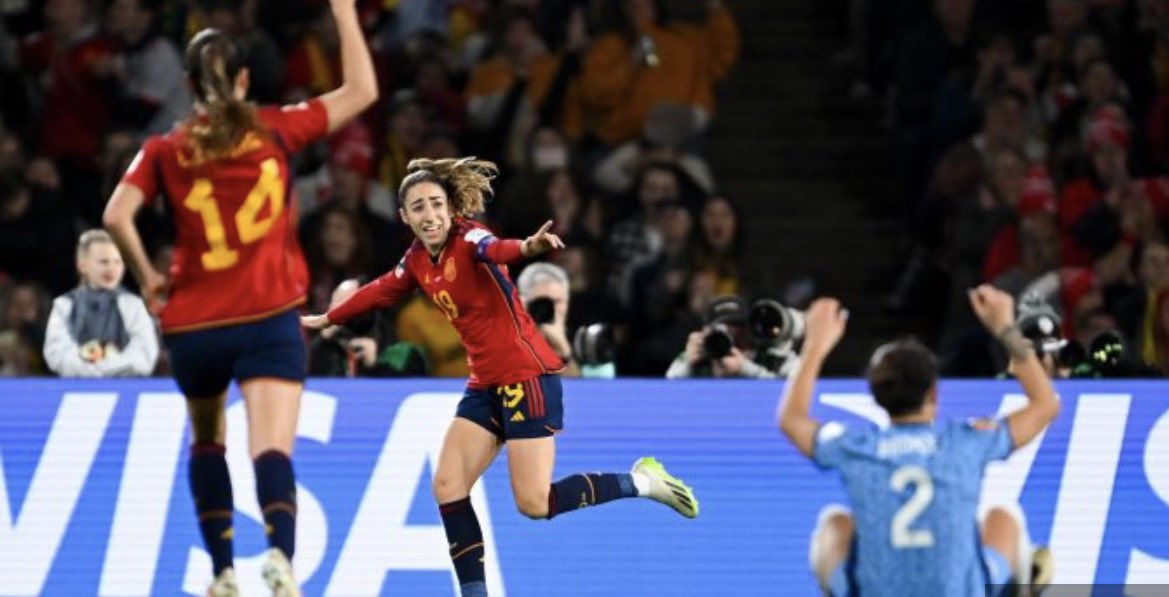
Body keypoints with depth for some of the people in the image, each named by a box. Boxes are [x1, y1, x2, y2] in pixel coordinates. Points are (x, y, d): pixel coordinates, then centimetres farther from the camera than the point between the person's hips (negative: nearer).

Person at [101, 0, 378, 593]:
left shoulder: (165, 151, 4)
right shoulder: (275, 129, 4)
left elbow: (117, 216, -10)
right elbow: (360, 92, 12)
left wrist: (147, 276, 4)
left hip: (194, 325, 1)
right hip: (268, 320, -1)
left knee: (206, 441, 25)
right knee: (272, 449, -13)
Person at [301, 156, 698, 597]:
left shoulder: (468, 239, -17)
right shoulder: (417, 260, 6)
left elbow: (496, 249, -41)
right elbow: (381, 292, 27)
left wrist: (528, 247, -65)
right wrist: (325, 320, 39)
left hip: (527, 378, -8)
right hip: (486, 384, 8)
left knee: (534, 504, -12)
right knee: (447, 487, 1)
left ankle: (641, 482, 5)